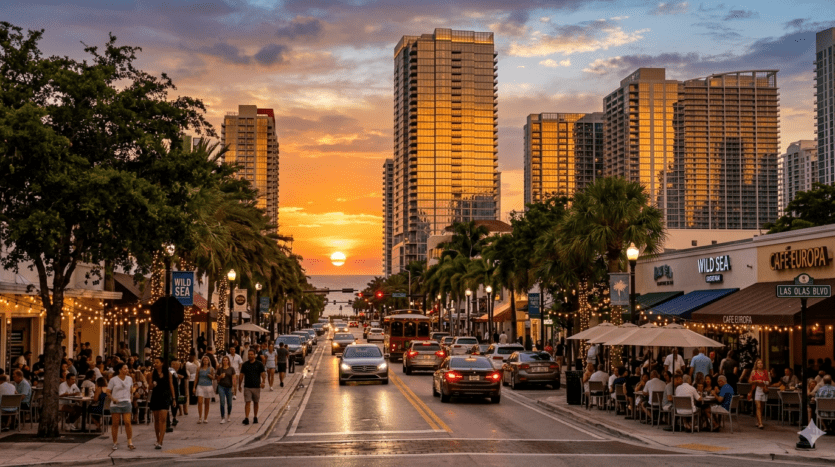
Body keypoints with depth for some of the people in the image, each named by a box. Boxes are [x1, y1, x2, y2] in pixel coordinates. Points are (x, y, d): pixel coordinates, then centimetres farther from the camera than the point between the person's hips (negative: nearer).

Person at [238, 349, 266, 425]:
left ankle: (255, 417, 24)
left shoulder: (259, 364, 1)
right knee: (247, 402, -8)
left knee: (256, 402, 11)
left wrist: (263, 382, -24)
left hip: (256, 386, 0)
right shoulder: (245, 364, 5)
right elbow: (241, 376, 10)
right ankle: (246, 418, -14)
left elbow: (263, 374, -6)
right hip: (247, 387, 0)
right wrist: (239, 385, 10)